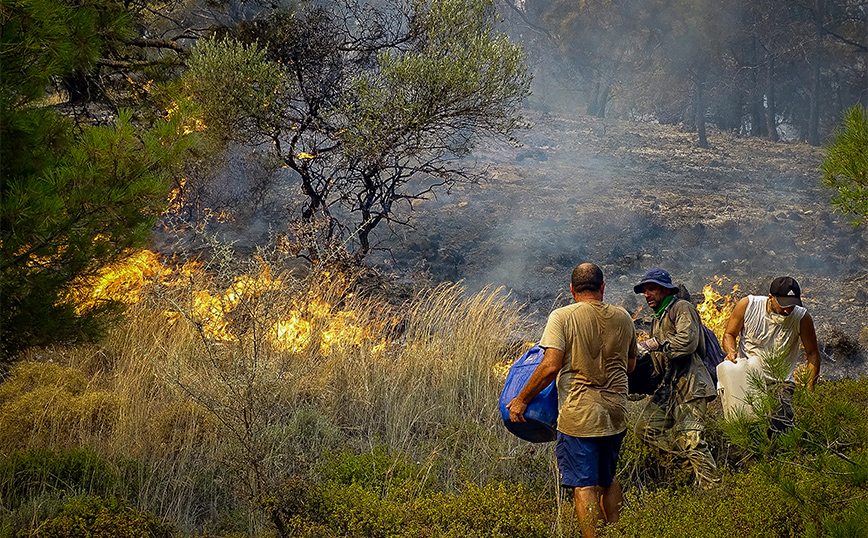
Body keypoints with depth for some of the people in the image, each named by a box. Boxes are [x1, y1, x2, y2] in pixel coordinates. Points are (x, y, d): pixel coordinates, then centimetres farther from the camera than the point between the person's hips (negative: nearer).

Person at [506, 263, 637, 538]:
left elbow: (551, 366, -17)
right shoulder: (623, 318, 5)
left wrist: (522, 399, -8)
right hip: (616, 412, 5)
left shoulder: (562, 317, -9)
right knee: (607, 479, 22)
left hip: (578, 415, -5)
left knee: (583, 485, 1)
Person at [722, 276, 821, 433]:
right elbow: (729, 334, 5)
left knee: (781, 429, -15)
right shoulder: (747, 305, -10)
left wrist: (809, 391, -6)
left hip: (781, 383, 0)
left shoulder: (802, 318, -10)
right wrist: (731, 352, -16)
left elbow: (812, 354, 1)